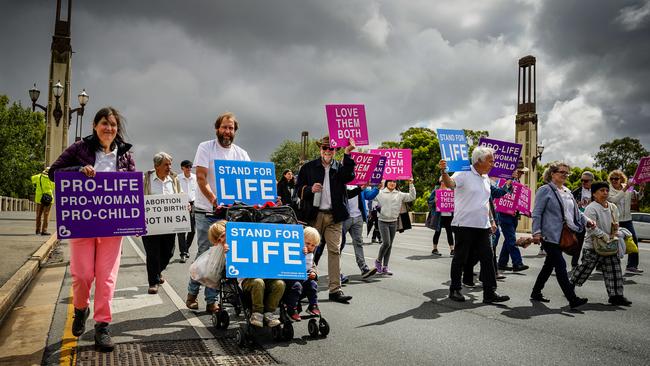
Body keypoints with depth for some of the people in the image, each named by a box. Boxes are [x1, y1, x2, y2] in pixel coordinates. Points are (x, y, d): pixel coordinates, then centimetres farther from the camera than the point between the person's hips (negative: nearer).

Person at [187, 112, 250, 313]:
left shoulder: (241, 154, 10)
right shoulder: (205, 148, -1)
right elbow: (201, 178, -11)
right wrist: (213, 199, -27)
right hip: (206, 211, -3)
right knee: (205, 253, 0)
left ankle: (211, 300, 12)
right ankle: (192, 292, 22)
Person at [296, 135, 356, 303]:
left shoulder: (340, 167, 9)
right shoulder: (308, 167, 8)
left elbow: (349, 176, -12)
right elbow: (298, 188, 8)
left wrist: (347, 153, -17)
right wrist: (310, 189, -13)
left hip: (334, 216, 1)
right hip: (314, 215, 0)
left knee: (335, 251, -2)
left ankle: (335, 289, 2)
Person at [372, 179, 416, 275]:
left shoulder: (399, 195, 7)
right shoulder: (380, 193, 0)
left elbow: (412, 196, 4)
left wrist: (411, 185, -3)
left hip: (393, 222, 4)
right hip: (383, 221, -4)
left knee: (389, 245, 7)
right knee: (386, 243, -14)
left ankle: (385, 267, 16)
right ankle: (378, 261, 10)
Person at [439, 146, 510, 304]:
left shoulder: (486, 178, 16)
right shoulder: (464, 174, -9)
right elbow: (450, 183, -29)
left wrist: (491, 220, 22)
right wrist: (444, 171, -49)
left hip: (482, 226, 7)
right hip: (465, 224, -7)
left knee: (487, 258, 4)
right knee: (460, 258, 4)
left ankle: (490, 293, 9)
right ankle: (454, 290, 17)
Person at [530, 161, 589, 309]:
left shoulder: (567, 192, 18)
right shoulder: (545, 190, -6)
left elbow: (575, 211, 24)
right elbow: (537, 213, -10)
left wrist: (586, 221, 8)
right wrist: (536, 232, -16)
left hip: (563, 236, 9)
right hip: (550, 236, -9)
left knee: (549, 265, 14)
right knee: (560, 266, -9)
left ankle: (536, 293, 24)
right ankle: (572, 299, -7)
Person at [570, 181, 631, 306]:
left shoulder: (613, 207, 9)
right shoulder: (591, 208, -15)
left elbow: (616, 223, 21)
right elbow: (591, 228, -22)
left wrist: (615, 234, 3)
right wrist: (605, 236, -19)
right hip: (592, 245, -6)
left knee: (614, 270, 3)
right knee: (585, 268, 3)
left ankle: (616, 295, 9)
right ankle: (570, 285, 23)